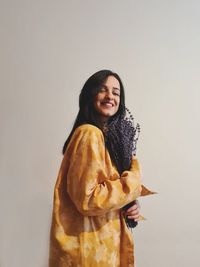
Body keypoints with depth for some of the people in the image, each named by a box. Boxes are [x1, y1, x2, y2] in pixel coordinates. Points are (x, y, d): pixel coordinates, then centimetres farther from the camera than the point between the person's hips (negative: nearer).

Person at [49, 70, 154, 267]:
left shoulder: (110, 135, 9)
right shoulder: (89, 134, -19)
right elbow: (88, 199, -23)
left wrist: (130, 206, -5)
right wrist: (134, 179, -15)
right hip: (88, 246, -8)